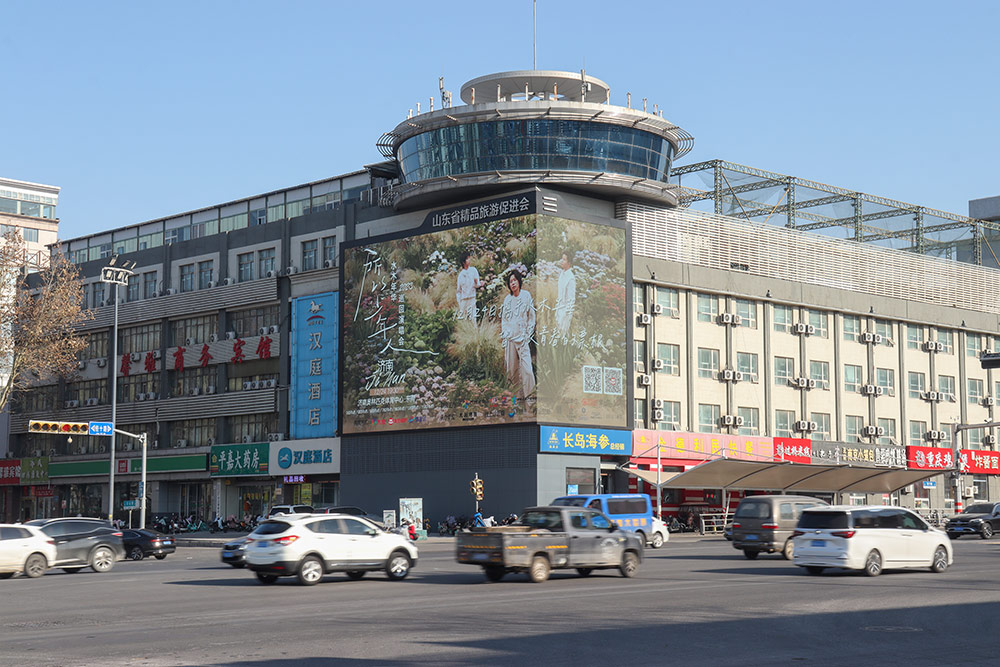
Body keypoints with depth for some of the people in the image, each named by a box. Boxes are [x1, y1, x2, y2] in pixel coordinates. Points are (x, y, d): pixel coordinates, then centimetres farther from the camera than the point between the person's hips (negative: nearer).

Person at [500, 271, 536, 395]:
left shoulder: (526, 295, 2)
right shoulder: (507, 299, 11)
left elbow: (531, 317, 4)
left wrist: (528, 336, -2)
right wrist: (504, 336, 7)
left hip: (523, 338, -3)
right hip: (509, 338, 3)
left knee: (527, 369, -11)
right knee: (511, 368, 4)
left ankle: (529, 394, -8)